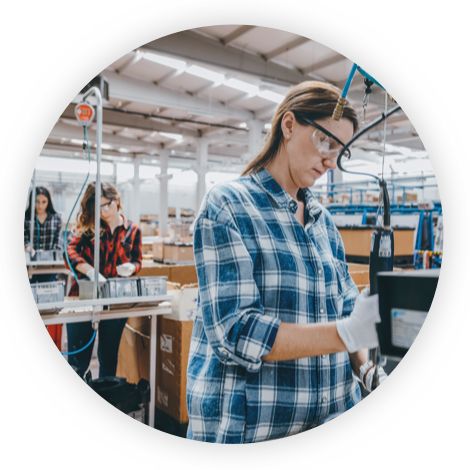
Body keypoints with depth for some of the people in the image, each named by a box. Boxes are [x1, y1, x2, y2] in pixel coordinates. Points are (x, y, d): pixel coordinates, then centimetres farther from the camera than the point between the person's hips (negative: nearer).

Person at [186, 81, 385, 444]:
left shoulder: (324, 220, 8)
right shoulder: (228, 206, -12)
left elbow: (344, 311, 10)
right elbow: (235, 333, -20)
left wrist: (368, 370, -9)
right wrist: (347, 333, -28)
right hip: (248, 427, -6)